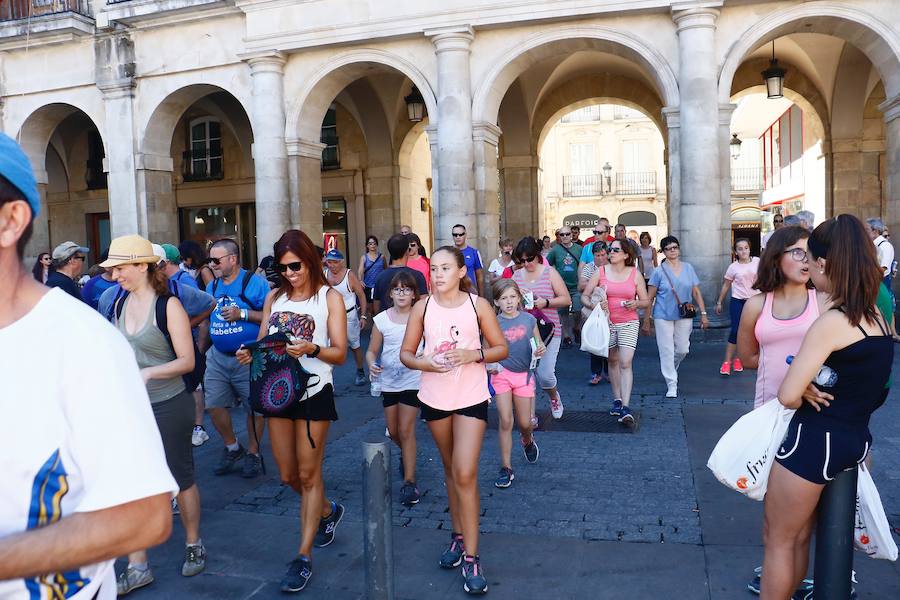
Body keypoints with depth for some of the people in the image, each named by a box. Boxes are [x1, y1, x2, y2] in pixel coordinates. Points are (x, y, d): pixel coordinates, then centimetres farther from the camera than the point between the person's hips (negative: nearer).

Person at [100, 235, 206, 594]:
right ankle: (137, 567, 17)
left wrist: (148, 372, -28)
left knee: (181, 479, 10)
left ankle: (194, 545, 32)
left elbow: (187, 360, -16)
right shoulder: (120, 304, 4)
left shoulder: (168, 305, -14)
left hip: (169, 406, -5)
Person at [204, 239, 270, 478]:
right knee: (214, 405, 5)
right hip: (218, 357, 6)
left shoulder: (255, 283, -10)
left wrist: (242, 314, -21)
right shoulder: (212, 286, 10)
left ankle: (253, 452, 24)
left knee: (254, 407, 5)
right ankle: (232, 448, 26)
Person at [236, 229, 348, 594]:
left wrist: (311, 349, -27)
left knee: (308, 474, 3)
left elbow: (340, 354, -9)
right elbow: (262, 342, 9)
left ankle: (304, 556, 13)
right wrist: (250, 354, -13)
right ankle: (328, 511, 41)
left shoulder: (329, 297, -5)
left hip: (313, 391, -5)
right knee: (288, 475, 13)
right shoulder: (274, 297, 8)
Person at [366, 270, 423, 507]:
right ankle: (406, 455, 48)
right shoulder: (382, 319, -2)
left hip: (413, 380, -3)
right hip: (388, 381, 3)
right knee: (393, 432, 15)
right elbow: (372, 350, 3)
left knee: (406, 431, -6)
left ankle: (409, 482, 4)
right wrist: (372, 364, -17)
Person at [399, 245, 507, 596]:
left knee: (465, 475, -9)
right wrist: (425, 363, -18)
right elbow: (405, 353, 3)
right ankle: (458, 536, 35)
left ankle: (471, 558, 2)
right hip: (435, 396, 3)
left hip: (471, 397, -3)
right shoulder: (423, 307, -1)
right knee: (450, 471, 17)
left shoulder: (478, 305, -6)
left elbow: (501, 348, 0)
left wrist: (475, 355, -18)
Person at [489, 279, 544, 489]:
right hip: (501, 375, -1)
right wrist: (489, 366, -19)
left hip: (524, 375, 2)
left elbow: (538, 343, 11)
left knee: (525, 423, 9)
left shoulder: (529, 320, -1)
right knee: (505, 422, -4)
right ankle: (506, 469, 6)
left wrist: (540, 349, -12)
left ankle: (527, 440, 46)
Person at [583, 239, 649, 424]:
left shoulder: (635, 274, 0)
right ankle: (617, 400, 26)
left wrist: (636, 303, -15)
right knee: (613, 361, 12)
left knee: (625, 363, -11)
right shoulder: (600, 272, 0)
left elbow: (646, 301, 6)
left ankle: (625, 408, -12)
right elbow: (585, 296, 0)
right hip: (607, 322, 2)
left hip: (629, 323, -2)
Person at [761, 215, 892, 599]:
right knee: (799, 538, 21)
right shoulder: (875, 316, 4)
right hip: (856, 439, 8)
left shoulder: (831, 322, -21)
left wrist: (804, 399, -3)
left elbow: (787, 395, -24)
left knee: (778, 541, 8)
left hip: (815, 440, -8)